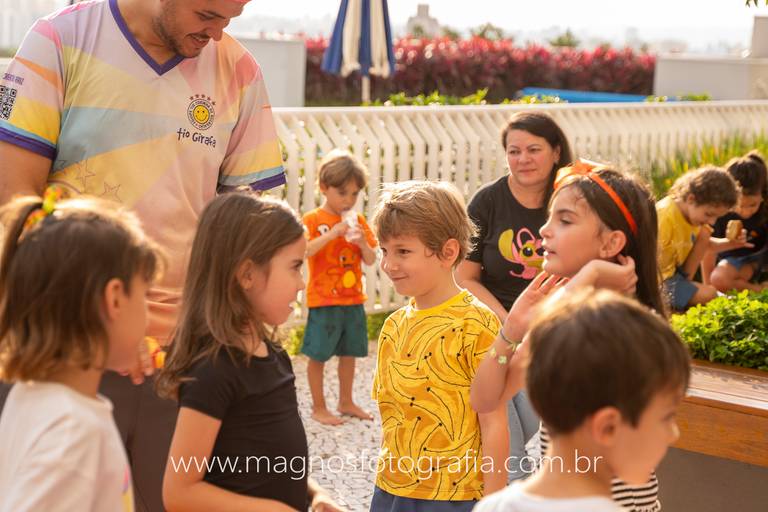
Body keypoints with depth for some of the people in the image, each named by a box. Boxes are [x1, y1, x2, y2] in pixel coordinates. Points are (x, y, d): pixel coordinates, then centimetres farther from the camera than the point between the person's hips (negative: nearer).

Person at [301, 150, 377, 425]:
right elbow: (302, 252, -23)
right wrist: (332, 233, -28)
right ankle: (318, 407, 14)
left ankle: (346, 402, 28)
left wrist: (363, 243, -13)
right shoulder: (313, 219, -8)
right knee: (318, 355, 2)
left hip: (353, 299, 5)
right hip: (324, 300, -5)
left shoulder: (357, 220, 7)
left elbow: (371, 260, 7)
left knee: (349, 352, 14)